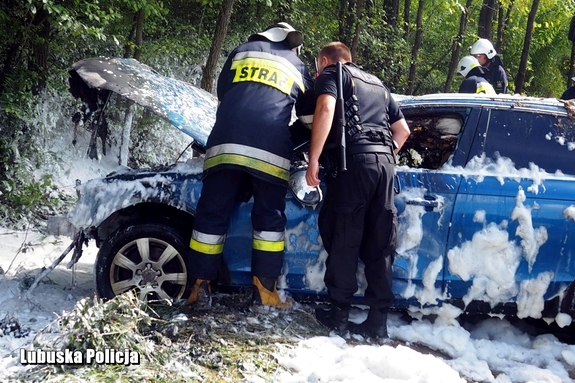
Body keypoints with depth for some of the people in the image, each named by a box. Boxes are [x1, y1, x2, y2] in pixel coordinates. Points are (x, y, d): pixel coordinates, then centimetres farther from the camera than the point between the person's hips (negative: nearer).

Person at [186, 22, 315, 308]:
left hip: (225, 143, 1)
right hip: (270, 151, -1)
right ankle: (265, 290, 4)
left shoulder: (242, 51, 26)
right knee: (269, 218, 8)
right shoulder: (297, 67, 26)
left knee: (212, 213, 5)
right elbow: (311, 117, 31)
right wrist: (291, 142, 46)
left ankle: (200, 287, 6)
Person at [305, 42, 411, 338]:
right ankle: (377, 320, 6)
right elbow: (403, 130, 30)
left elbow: (326, 108, -10)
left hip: (355, 159, -6)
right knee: (379, 246, 5)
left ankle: (339, 314, 1)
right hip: (385, 161, 6)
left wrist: (313, 159, -12)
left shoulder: (331, 74, 11)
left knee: (343, 239, -2)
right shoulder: (377, 84, 32)